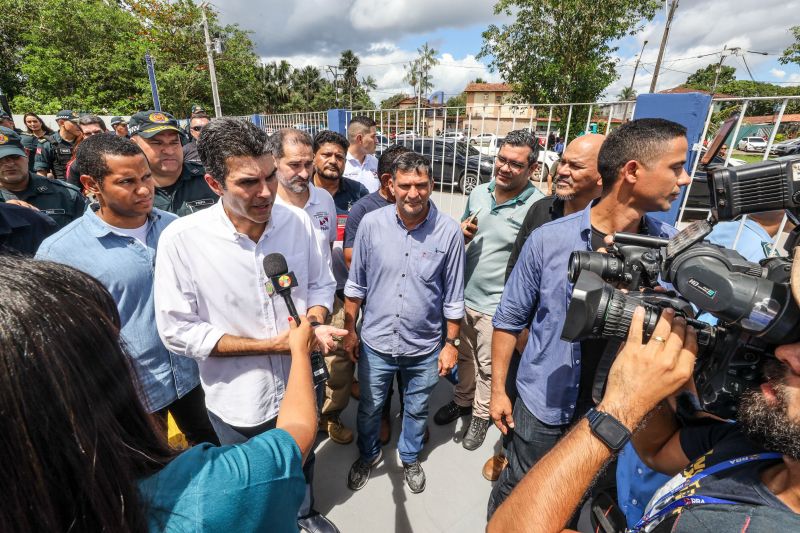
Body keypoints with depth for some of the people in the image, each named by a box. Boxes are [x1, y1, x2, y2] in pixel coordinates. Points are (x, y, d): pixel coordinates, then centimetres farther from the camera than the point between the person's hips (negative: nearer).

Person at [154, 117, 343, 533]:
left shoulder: (297, 221, -13)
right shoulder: (181, 239, -23)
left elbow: (321, 284, -1)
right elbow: (178, 332, -18)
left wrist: (314, 324, -22)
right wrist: (269, 345, -22)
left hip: (298, 384, 4)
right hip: (237, 402, -3)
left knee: (303, 464, 31)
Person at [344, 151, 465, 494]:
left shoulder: (449, 231, -14)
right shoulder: (371, 223, -11)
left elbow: (453, 297, -4)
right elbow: (356, 285, -1)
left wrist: (451, 343, 0)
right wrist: (349, 330, 3)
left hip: (424, 348, 0)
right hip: (375, 342, 1)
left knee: (416, 410, 23)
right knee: (369, 408, 22)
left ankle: (410, 458, 54)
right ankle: (368, 454, 54)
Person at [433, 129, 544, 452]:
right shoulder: (478, 193, 0)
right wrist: (461, 233, -9)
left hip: (496, 305, -5)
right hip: (464, 295, 5)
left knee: (488, 366, 16)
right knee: (464, 355, 25)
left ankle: (481, 416, 41)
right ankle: (462, 401, 49)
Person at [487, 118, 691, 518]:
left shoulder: (673, 246, -9)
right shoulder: (548, 239, -19)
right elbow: (509, 318, -10)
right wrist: (498, 389, -5)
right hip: (544, 403, -3)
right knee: (516, 491, 20)